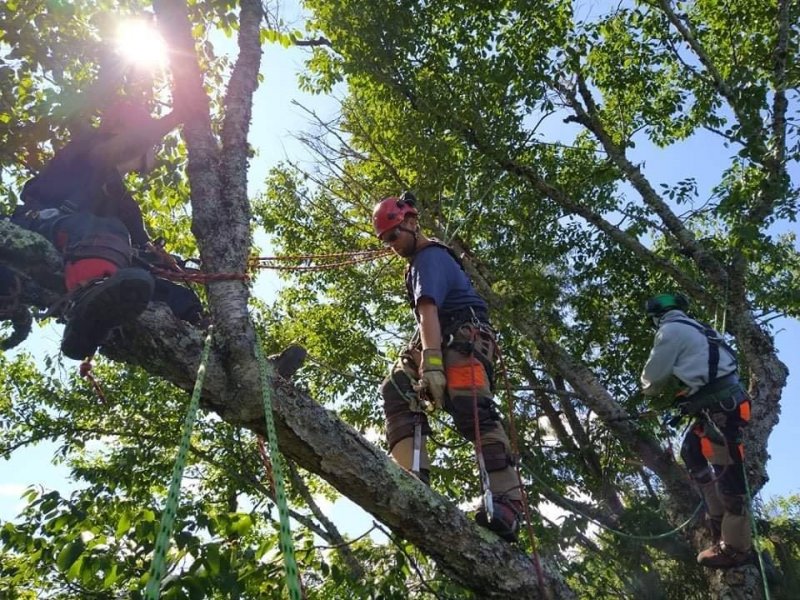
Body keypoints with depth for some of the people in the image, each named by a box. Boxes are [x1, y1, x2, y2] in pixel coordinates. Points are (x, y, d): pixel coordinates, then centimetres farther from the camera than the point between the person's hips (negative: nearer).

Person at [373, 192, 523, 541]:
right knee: (396, 389, -11)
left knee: (472, 412, -26)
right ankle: (413, 478, -24)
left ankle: (506, 504, -31)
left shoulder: (430, 257, -7)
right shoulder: (420, 260, 28)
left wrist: (431, 363, -34)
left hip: (463, 338, -10)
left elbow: (428, 310, -23)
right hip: (442, 341, 10)